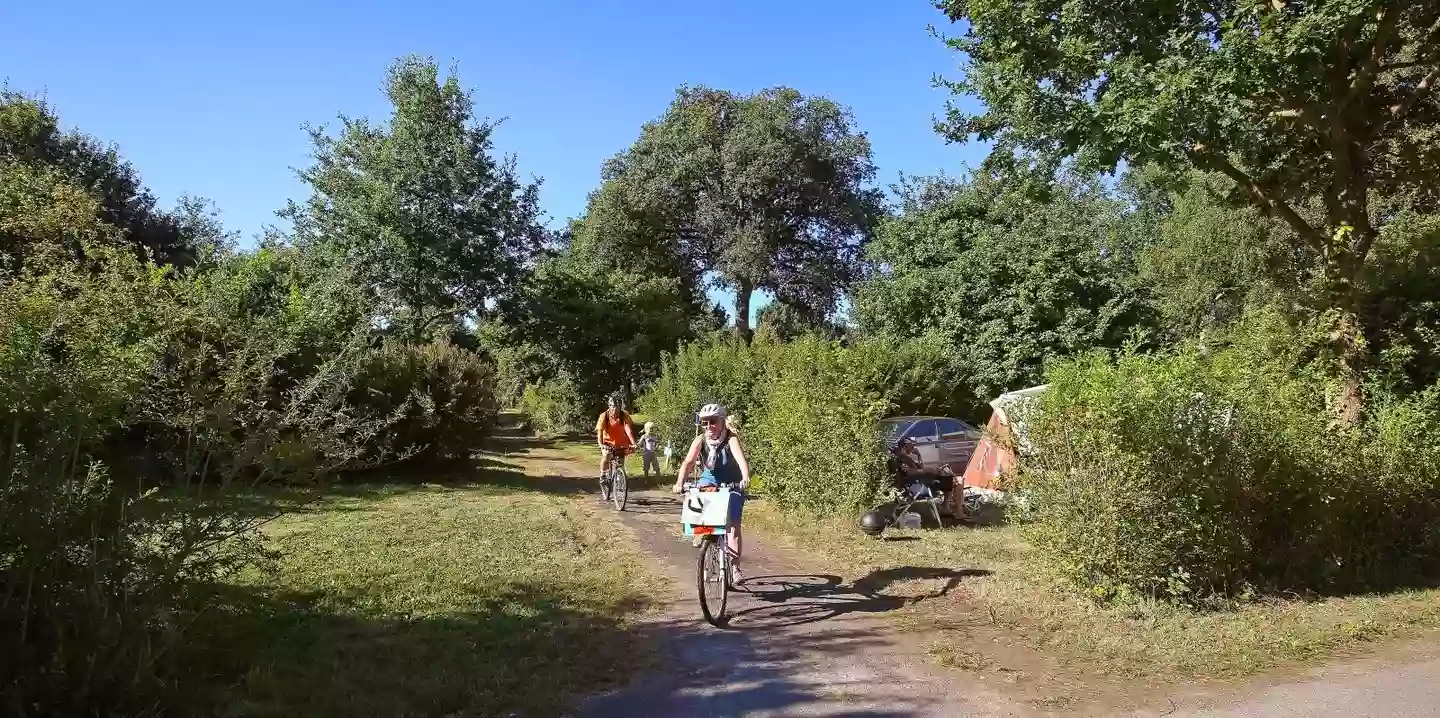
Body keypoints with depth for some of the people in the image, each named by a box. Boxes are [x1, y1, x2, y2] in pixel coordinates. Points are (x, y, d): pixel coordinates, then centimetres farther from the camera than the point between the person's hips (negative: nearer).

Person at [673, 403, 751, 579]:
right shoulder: (700, 440, -16)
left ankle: (735, 567, -2)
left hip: (732, 484, -3)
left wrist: (745, 477, -61)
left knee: (733, 525, -9)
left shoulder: (731, 439, -25)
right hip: (709, 479, 3)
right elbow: (688, 462, -26)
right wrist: (679, 483, -42)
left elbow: (740, 458, -42)